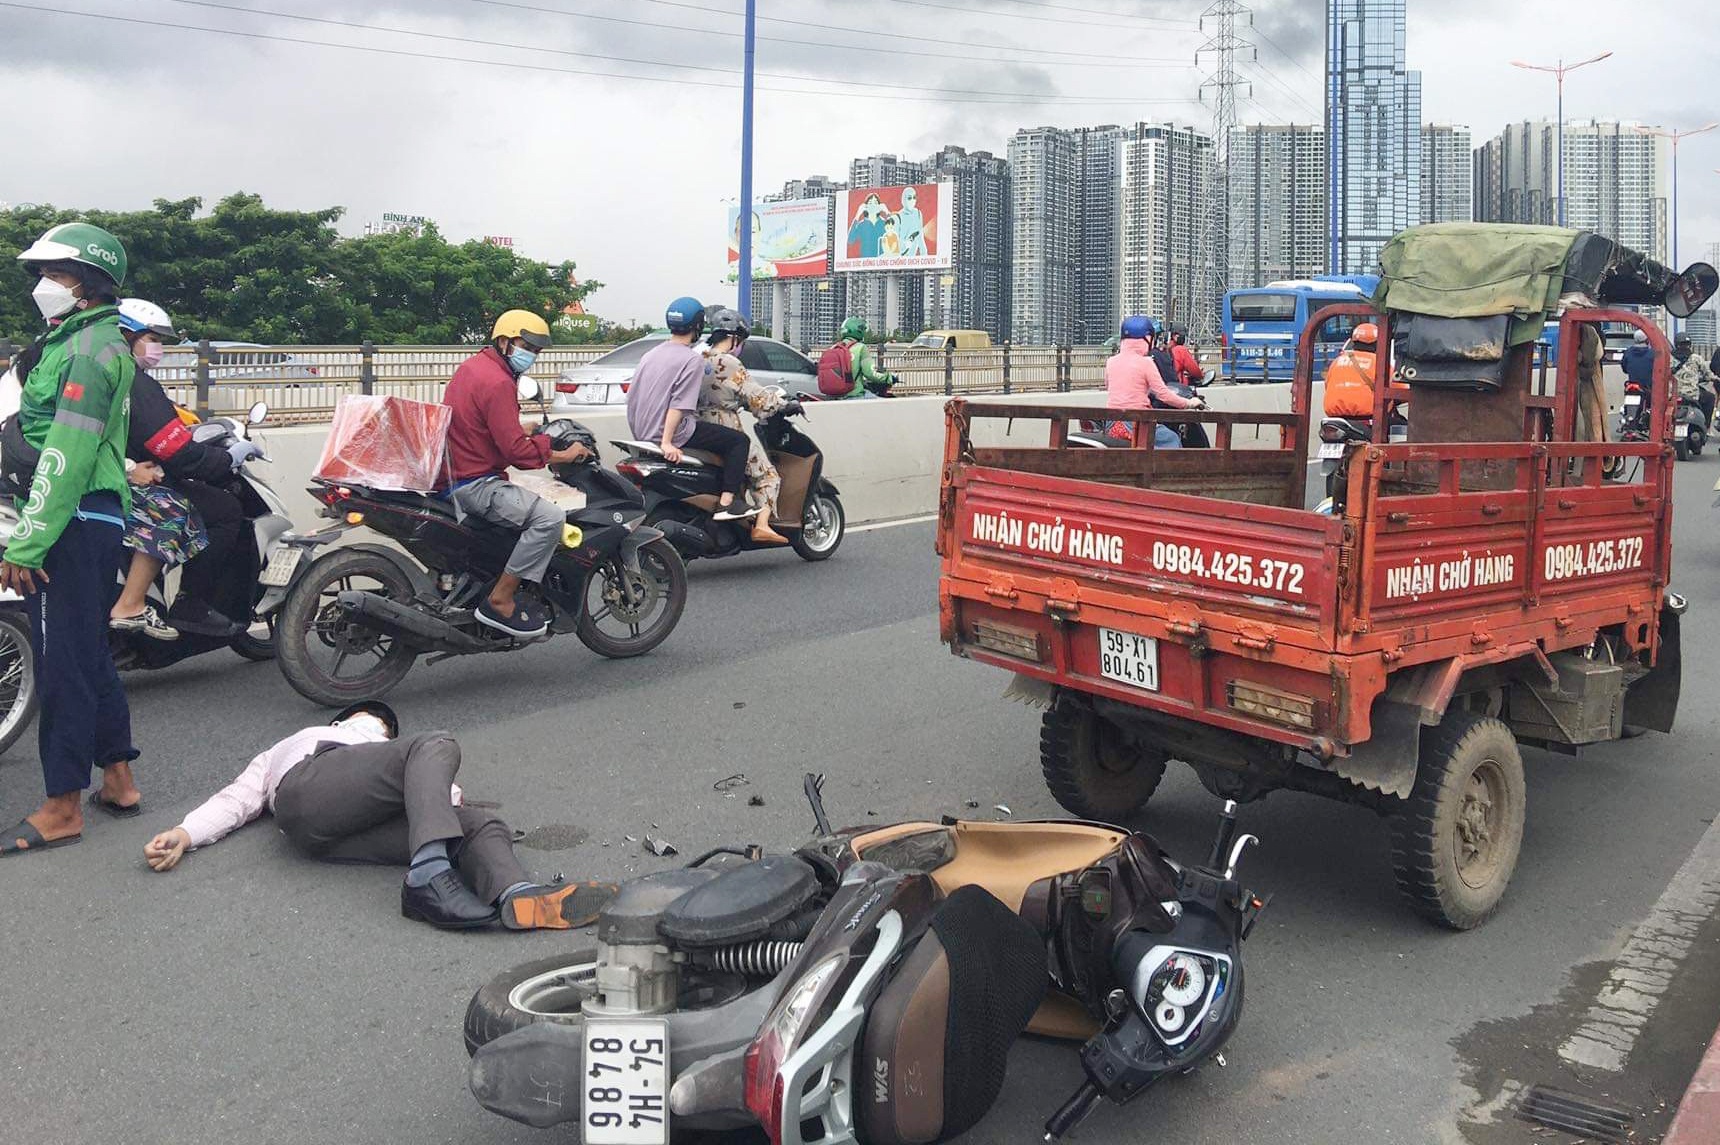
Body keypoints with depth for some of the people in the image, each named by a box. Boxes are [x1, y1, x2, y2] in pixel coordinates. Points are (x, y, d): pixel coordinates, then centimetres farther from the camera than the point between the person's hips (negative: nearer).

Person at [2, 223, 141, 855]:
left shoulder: (87, 347, -13)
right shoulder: (99, 341, 19)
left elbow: (66, 456, -20)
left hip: (75, 523, -10)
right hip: (98, 518, 10)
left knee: (63, 660, -5)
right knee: (88, 655, 16)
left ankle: (62, 808, 2)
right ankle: (118, 778, 25)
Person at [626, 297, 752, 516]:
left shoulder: (651, 354, 12)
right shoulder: (693, 358, -11)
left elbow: (631, 397, 14)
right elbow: (680, 404, -21)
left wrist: (639, 433, 25)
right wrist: (667, 442, -25)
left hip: (642, 433, 9)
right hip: (674, 431, -9)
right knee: (740, 440, -2)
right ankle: (726, 503, -12)